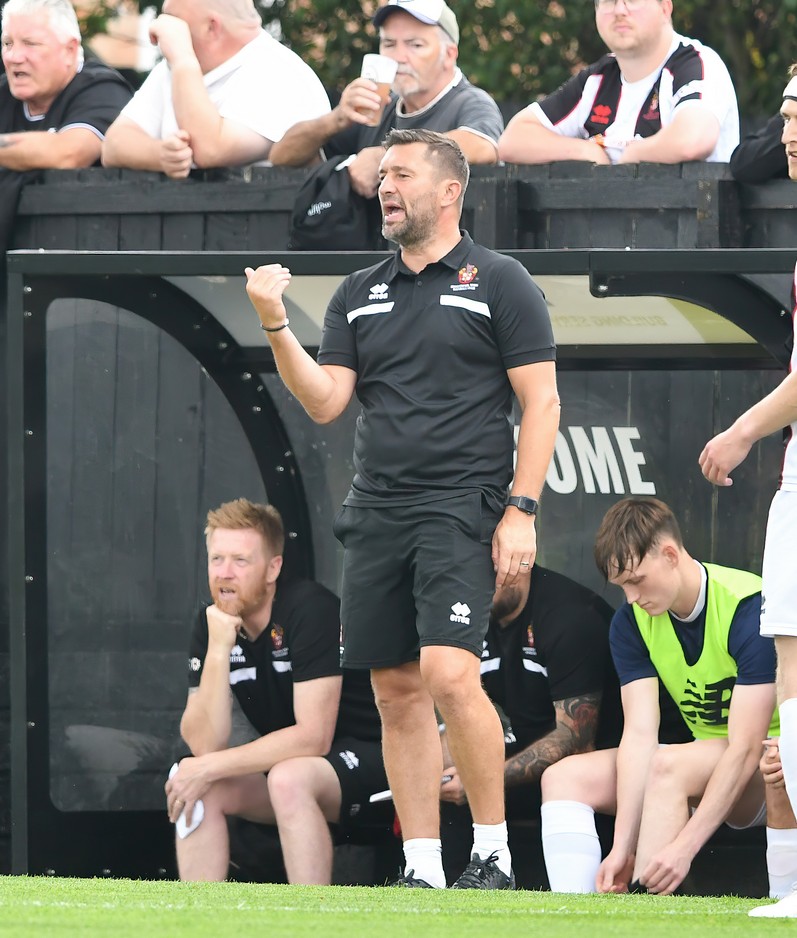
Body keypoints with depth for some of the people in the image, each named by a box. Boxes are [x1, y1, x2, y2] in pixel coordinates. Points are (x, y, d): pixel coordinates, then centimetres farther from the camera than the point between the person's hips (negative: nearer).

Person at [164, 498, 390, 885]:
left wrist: (212, 767, -22)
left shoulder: (311, 609, -20)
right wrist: (218, 650, -22)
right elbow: (204, 744, -11)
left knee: (288, 779, -34)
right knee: (192, 783, -11)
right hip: (288, 763, 7)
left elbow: (313, 737, -25)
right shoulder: (210, 625, -1)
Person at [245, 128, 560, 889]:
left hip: (461, 512, -6)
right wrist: (275, 325, -5)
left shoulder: (499, 283, 1)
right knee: (397, 692, 4)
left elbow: (541, 401, -2)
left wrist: (521, 511, -10)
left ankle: (493, 852, -8)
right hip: (375, 513, 6)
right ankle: (422, 869, 8)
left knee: (449, 676, -19)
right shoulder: (358, 295, 16)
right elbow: (325, 401, 9)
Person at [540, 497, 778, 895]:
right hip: (707, 764, 7)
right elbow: (639, 732, -11)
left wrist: (684, 847, -35)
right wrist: (622, 846, -23)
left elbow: (745, 747, -28)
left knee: (669, 765, -34)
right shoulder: (632, 621, -3)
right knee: (565, 777, -7)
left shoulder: (750, 609, -24)